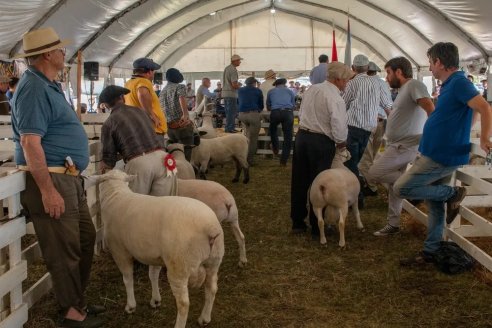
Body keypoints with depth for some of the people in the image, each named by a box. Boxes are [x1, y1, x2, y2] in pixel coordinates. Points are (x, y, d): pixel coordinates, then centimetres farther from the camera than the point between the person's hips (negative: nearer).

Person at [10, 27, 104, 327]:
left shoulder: (48, 85, 15)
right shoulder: (34, 88, -16)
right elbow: (30, 143, -23)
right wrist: (48, 190, -25)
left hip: (69, 178, 10)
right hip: (50, 179, -10)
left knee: (85, 238, 17)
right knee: (64, 249, -1)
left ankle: (77, 301, 30)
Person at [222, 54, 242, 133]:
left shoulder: (226, 68, 13)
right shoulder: (233, 70, -16)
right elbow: (234, 85, -20)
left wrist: (237, 84, 17)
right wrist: (239, 86, 0)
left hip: (225, 93, 9)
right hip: (231, 93, -9)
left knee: (228, 111, 15)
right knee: (232, 111, -3)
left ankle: (228, 128, 20)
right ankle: (230, 128, -2)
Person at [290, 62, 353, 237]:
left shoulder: (312, 89, 8)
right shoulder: (336, 99, -15)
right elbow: (339, 126, -18)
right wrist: (341, 142, 0)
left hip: (302, 135, 7)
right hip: (321, 143, -7)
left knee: (299, 181, 13)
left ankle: (297, 222, 23)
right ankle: (316, 227, 12)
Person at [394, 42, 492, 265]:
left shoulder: (459, 82, -18)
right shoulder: (451, 84, 12)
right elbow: (469, 111, 25)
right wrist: (462, 135, 21)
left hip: (441, 156, -10)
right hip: (437, 154, 10)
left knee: (401, 189, -10)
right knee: (434, 204, 15)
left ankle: (452, 194, 0)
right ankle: (430, 252, 24)